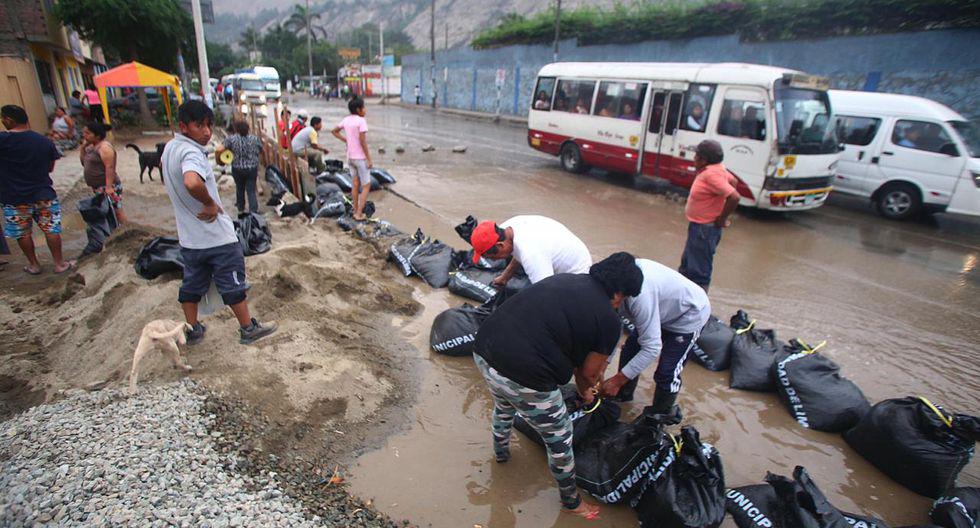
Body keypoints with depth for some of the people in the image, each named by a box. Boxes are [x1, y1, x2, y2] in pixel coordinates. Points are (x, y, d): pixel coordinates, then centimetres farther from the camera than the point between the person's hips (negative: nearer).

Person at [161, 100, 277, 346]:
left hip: (188, 238, 9)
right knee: (233, 284, 6)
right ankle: (248, 329, 19)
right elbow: (192, 182, -45)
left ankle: (193, 330, 32)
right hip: (217, 236, -8)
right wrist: (211, 203, -27)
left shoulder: (170, 148, 7)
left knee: (192, 285, 19)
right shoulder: (191, 152, -23)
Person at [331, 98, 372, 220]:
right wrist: (369, 159, -16)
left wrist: (346, 140, 14)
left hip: (350, 157, 7)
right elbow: (362, 141, -21)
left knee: (355, 184, 15)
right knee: (366, 186, 1)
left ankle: (356, 211, 21)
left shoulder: (346, 120, 4)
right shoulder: (361, 121, -17)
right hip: (361, 158, -7)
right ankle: (359, 213, -3)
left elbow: (334, 131, 16)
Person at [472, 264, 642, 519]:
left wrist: (583, 383, 37)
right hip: (524, 378, -7)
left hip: (483, 350, 7)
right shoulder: (609, 320, -4)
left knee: (504, 406, 39)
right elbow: (589, 373, 7)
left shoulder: (565, 278, 14)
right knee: (559, 440, 21)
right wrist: (585, 390, 31)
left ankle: (500, 451, 66)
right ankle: (571, 501, 46)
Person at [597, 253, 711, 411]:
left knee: (666, 373, -9)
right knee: (629, 350, 12)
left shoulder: (640, 295, -43)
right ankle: (622, 395, 35)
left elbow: (652, 348, -38)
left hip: (689, 316, -7)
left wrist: (616, 381, -32)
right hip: (664, 310, 8)